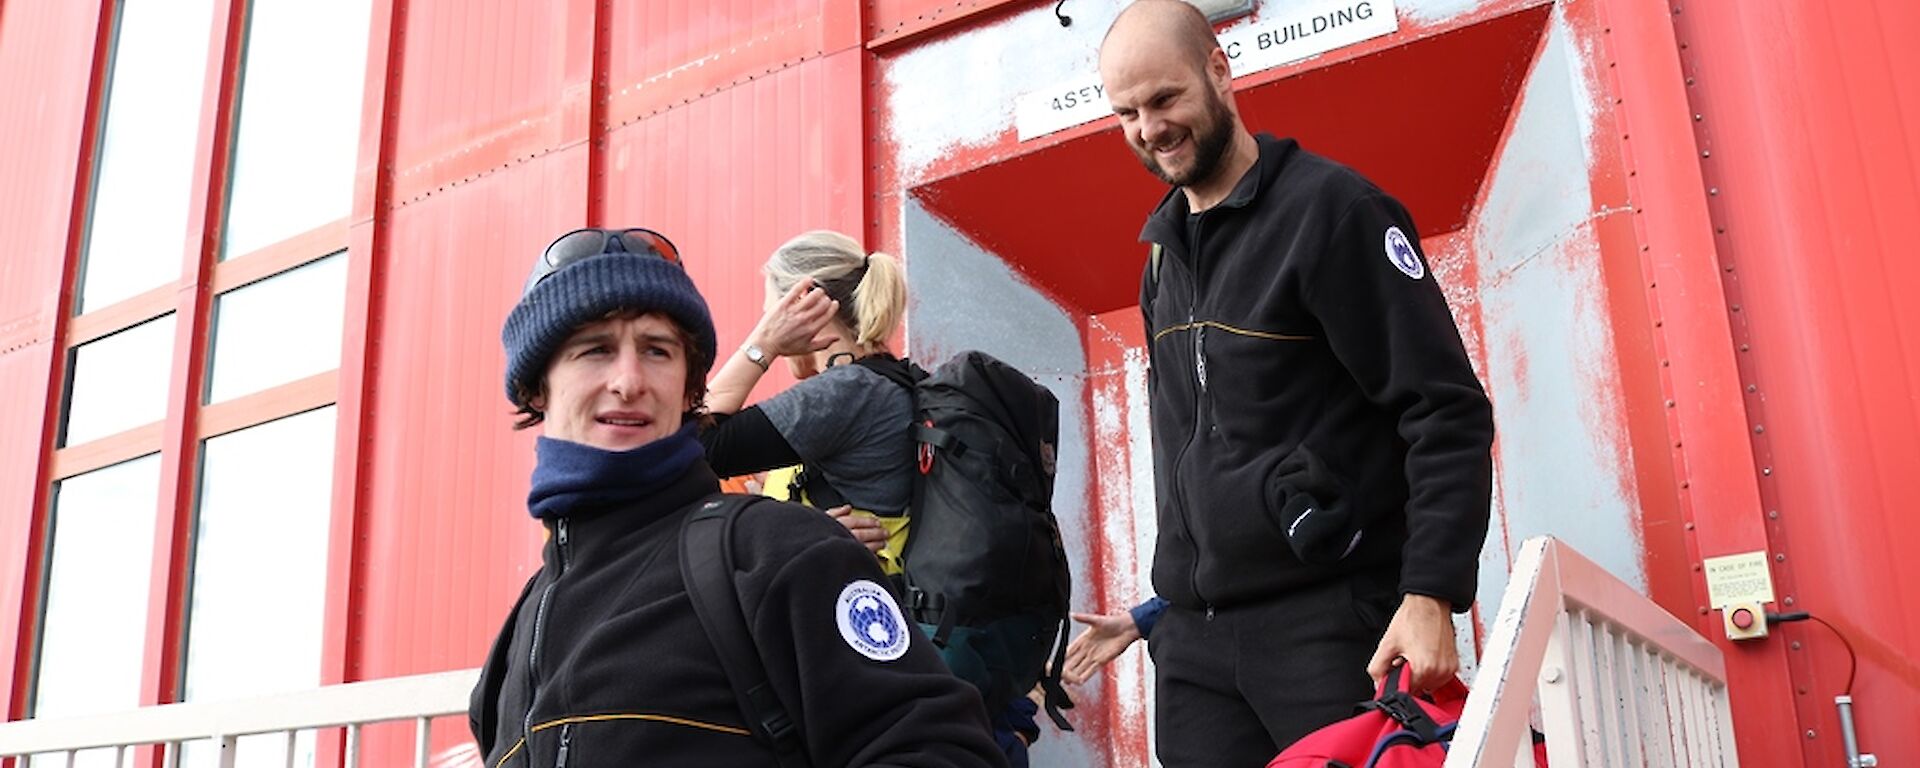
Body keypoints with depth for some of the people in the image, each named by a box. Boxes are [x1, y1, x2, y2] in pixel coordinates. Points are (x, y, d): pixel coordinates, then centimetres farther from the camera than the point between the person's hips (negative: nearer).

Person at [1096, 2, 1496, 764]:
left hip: (1332, 619, -6)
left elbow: (1449, 412, -13)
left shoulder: (1333, 209, -8)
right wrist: (1173, 600, 15)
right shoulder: (1162, 250, 13)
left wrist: (1430, 594, -21)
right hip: (1195, 635, 6)